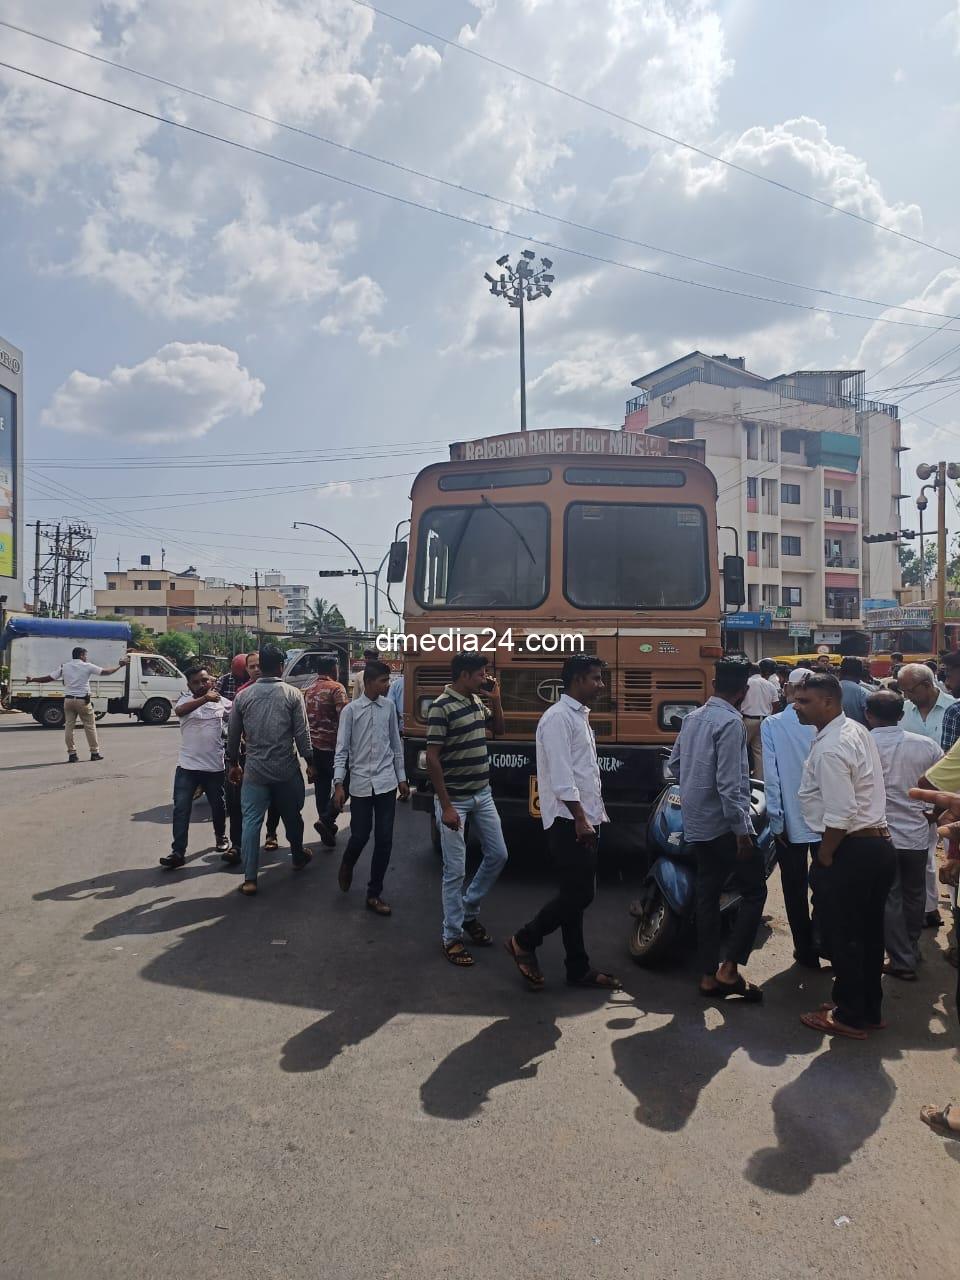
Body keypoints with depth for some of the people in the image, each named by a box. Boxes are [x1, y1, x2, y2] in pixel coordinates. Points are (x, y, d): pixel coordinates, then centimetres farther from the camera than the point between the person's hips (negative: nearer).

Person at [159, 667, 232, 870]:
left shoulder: (220, 700, 2)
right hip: (187, 766, -1)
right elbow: (178, 711, -26)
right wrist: (204, 699, -40)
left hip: (215, 766, 1)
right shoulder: (186, 700, -3)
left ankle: (221, 837, 40)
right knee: (181, 809, -4)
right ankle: (178, 852, 1)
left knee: (218, 806, 16)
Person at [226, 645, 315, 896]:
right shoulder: (292, 694, -6)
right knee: (292, 816, 18)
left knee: (251, 821, 3)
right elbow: (302, 734, -6)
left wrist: (233, 764, 19)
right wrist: (310, 762, 4)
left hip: (255, 769, 1)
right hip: (287, 769, -1)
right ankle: (298, 856, 39)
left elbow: (233, 735, 7)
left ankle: (250, 879, 1)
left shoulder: (243, 696, 1)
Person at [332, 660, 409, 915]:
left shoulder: (389, 706, 2)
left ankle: (374, 894, 16)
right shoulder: (351, 709, -6)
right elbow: (341, 749, -5)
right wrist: (339, 784, -11)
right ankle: (347, 865, 40)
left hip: (386, 782, 2)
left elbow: (396, 744, 9)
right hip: (361, 783, -2)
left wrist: (401, 777, 10)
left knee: (384, 840, 3)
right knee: (360, 836, 5)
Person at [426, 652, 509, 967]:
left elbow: (499, 729, 21)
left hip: (483, 794, 8)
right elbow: (432, 758, -18)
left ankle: (469, 911, 32)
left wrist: (496, 699, 2)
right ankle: (452, 937, 15)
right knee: (455, 870, 0)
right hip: (455, 799, -8)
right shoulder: (442, 706, -17)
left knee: (498, 855, 13)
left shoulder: (477, 701, 6)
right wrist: (446, 806, -20)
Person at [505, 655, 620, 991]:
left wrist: (592, 816, 17)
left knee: (576, 895, 12)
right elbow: (561, 774, -20)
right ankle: (524, 941, 10)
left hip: (585, 818, 10)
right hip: (568, 821, -10)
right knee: (577, 894, -6)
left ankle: (578, 969, 18)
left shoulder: (580, 716, 17)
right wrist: (579, 818, -23)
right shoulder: (558, 717, -13)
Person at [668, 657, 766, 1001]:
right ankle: (729, 967, 0)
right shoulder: (730, 723, -17)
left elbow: (674, 763, 17)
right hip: (724, 824, -8)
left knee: (707, 896, 12)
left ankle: (709, 975, 17)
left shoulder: (692, 718, 8)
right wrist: (742, 829, -18)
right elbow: (729, 783, -22)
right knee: (754, 891, 4)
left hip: (696, 824, 8)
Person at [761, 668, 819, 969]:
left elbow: (771, 777, -13)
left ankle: (806, 950, 22)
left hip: (791, 822, -2)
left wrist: (777, 820, -6)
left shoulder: (771, 725, -11)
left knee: (795, 890, 13)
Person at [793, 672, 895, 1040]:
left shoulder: (829, 749, -22)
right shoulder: (857, 731, 9)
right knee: (868, 933, 19)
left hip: (851, 851, -10)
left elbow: (840, 815, -25)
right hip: (879, 844, 10)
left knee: (843, 936, 5)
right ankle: (869, 1010, 32)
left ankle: (850, 1017, 19)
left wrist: (823, 858, -12)